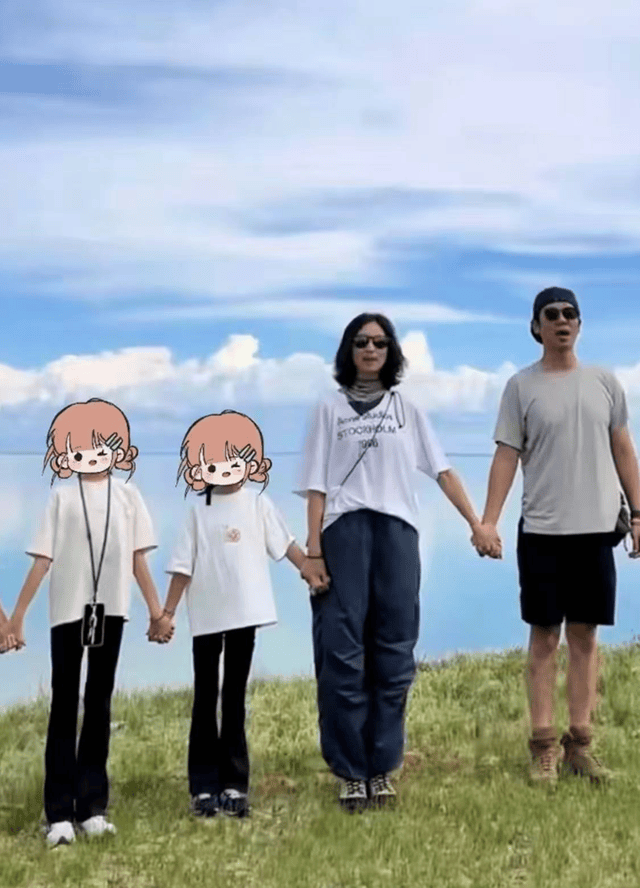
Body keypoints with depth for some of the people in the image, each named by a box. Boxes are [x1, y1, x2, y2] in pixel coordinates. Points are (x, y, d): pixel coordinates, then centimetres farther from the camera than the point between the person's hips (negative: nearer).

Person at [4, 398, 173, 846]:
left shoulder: (127, 495, 6)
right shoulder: (63, 496, 1)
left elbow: (138, 559, 7)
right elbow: (42, 559, -2)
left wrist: (157, 611, 5)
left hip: (110, 607, 2)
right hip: (68, 608, -2)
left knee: (99, 703, 7)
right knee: (65, 705, 1)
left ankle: (92, 807, 14)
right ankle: (59, 814, 2)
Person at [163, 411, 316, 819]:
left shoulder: (258, 504, 2)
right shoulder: (198, 512, 3)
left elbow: (286, 544, 2)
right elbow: (184, 566, 3)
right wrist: (167, 612, 0)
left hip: (245, 613, 0)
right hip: (206, 616, 0)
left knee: (235, 698, 7)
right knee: (205, 699, 4)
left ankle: (234, 784, 11)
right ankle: (204, 787, 7)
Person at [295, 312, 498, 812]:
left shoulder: (407, 409, 15)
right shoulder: (330, 409, 10)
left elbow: (443, 470, 8)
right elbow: (317, 486, 4)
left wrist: (477, 524, -2)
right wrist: (313, 552, -4)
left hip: (397, 532, 2)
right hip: (344, 531, -2)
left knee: (394, 654, 1)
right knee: (342, 654, -5)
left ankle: (382, 768, 9)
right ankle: (351, 772, 3)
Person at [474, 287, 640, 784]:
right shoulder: (521, 386, 2)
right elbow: (507, 457, -2)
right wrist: (488, 521, -11)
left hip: (596, 528, 2)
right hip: (542, 530, -2)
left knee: (585, 635, 6)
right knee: (545, 635, 2)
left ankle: (580, 743, 13)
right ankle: (544, 746, 8)